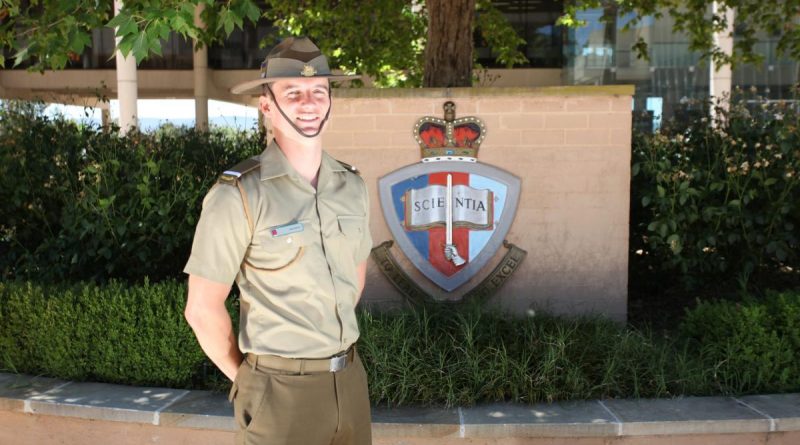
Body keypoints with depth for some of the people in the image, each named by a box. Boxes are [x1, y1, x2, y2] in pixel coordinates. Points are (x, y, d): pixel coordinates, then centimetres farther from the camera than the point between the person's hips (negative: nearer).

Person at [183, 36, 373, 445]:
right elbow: (202, 309, -13)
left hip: (349, 378, 6)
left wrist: (330, 339, 13)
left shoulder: (351, 186, 2)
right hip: (280, 390, -5)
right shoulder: (238, 194, -16)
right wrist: (244, 377, -2)